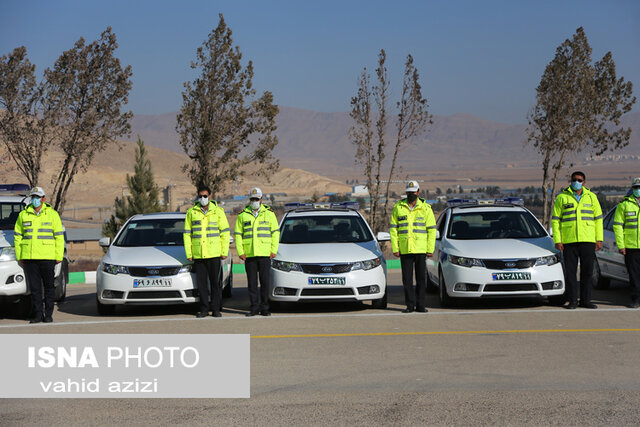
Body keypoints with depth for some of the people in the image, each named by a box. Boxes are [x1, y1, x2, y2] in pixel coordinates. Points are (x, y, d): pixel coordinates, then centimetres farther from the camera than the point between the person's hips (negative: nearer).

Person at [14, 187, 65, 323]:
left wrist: (59, 256, -3)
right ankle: (37, 315, 8)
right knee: (34, 287, 3)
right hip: (29, 257, 2)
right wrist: (19, 257, 6)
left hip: (47, 257, -2)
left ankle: (48, 314, 8)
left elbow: (59, 236, 4)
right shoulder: (23, 215, 10)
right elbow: (18, 236, 13)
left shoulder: (52, 214, 5)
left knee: (49, 286, 2)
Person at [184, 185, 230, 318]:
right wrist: (188, 253, 2)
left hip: (214, 253, -1)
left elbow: (225, 232, 6)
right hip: (198, 254, 1)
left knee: (215, 282, 0)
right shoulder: (191, 212, 9)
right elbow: (187, 234, 10)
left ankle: (216, 308, 7)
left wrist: (225, 251, -1)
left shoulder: (218, 211, 6)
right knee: (201, 282, 3)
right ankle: (204, 308, 10)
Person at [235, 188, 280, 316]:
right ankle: (254, 307, 9)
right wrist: (240, 252, -1)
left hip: (265, 253, -1)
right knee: (252, 282, 3)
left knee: (265, 281, -1)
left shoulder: (269, 213, 8)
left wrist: (274, 250, -2)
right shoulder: (242, 215, 10)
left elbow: (275, 232, 7)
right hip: (249, 254, 1)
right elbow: (238, 235, 9)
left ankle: (264, 307, 6)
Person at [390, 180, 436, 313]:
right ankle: (410, 305, 9)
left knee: (421, 278, 1)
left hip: (421, 250, -1)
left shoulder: (425, 208, 5)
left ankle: (421, 305, 7)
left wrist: (430, 249, -3)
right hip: (404, 250, 1)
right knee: (407, 279, 2)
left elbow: (432, 230, 4)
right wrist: (395, 248, -2)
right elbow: (393, 229, 7)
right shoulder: (398, 208, 7)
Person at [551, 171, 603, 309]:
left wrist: (599, 239, 5)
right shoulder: (562, 198, 6)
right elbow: (555, 220, 5)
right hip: (568, 241, -2)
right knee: (570, 272, -1)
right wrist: (557, 240, -4)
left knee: (587, 272, 4)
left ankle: (585, 300, 12)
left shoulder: (591, 197, 12)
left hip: (588, 241, 2)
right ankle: (572, 300, 6)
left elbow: (598, 219, 14)